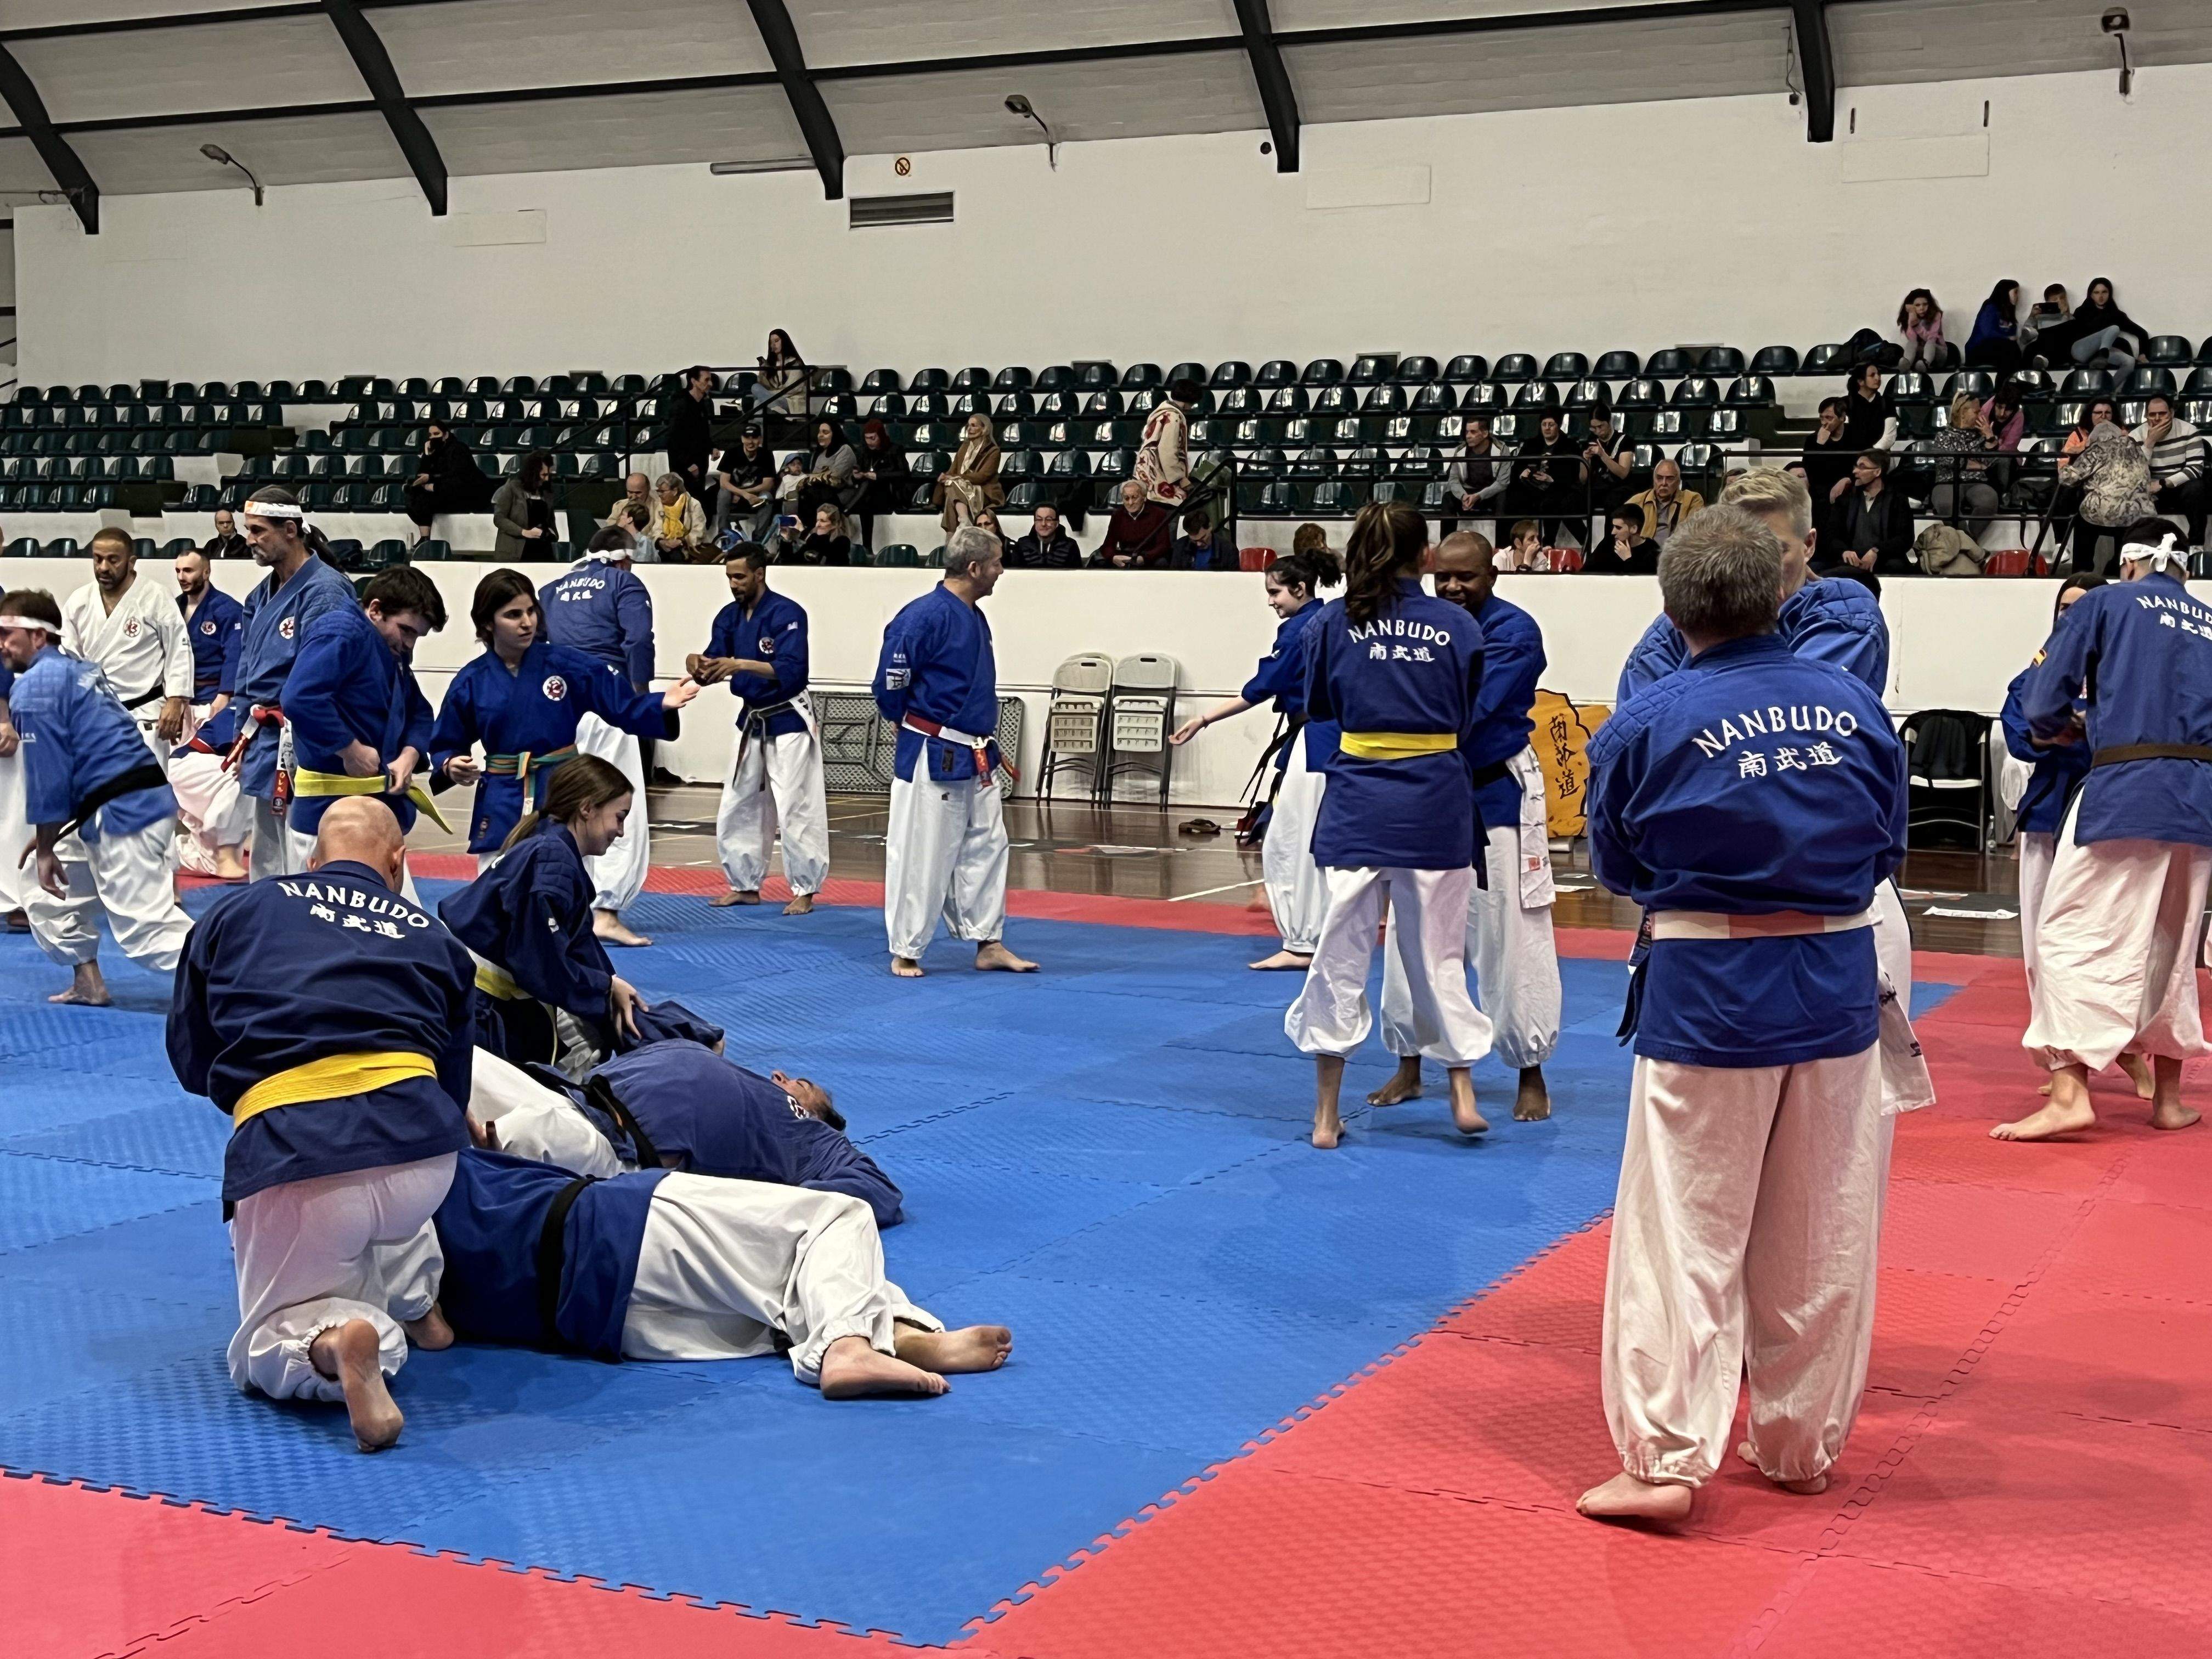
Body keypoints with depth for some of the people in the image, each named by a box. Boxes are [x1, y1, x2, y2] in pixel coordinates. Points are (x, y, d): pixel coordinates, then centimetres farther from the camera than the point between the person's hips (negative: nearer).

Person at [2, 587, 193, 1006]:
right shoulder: (78, 670, 20)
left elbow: (47, 778, -11)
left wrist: (46, 850, -3)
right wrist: (51, 834, 24)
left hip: (122, 816, -10)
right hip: (148, 799, 10)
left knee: (146, 931, -12)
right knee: (49, 893, 24)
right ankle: (88, 983, 28)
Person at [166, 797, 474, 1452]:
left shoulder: (235, 911, 17)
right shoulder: (434, 938, 20)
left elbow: (190, 1058, 22)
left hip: (292, 1159, -2)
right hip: (424, 1156, 3)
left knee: (266, 1350, 17)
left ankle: (325, 1338, -16)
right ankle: (415, 1302, 30)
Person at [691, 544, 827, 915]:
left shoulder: (787, 614, -18)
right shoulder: (730, 616, 3)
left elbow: (791, 671, -29)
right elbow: (714, 668, -1)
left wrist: (740, 664, -38)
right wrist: (700, 667, -24)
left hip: (788, 720, -7)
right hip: (751, 719, 8)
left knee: (796, 809, -5)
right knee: (737, 809, 12)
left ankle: (804, 890, 6)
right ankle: (746, 886, 24)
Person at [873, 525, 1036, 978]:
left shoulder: (974, 617, 10)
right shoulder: (924, 617, -19)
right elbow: (890, 685, -15)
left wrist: (985, 741, 15)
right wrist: (913, 726, 1)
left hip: (974, 757, 9)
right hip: (933, 757, -9)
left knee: (986, 847, 12)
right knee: (920, 855, 0)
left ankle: (989, 943, 20)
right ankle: (905, 953, 11)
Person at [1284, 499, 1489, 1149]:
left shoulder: (1332, 623, -3)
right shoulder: (1459, 626, -1)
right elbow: (1468, 723, 9)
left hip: (1357, 807, -1)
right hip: (1438, 808, 1)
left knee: (1340, 954, 7)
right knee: (1439, 952, 16)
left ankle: (1326, 1115, 12)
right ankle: (1463, 1092, 17)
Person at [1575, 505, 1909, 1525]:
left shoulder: (1647, 726, -11)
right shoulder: (1854, 705, -1)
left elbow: (1617, 868, 3)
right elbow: (1887, 845, 10)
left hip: (1708, 994, -4)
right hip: (1840, 986, 4)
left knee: (1683, 1235, 4)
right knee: (1822, 1239, 15)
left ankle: (1665, 1458, 3)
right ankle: (1800, 1443, 27)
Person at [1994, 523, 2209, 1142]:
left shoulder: (2106, 603, 5)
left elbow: (2040, 708, 2)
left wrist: (2068, 728, 22)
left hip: (2126, 790, -5)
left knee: (2072, 934, -4)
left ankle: (2069, 1095, -15)